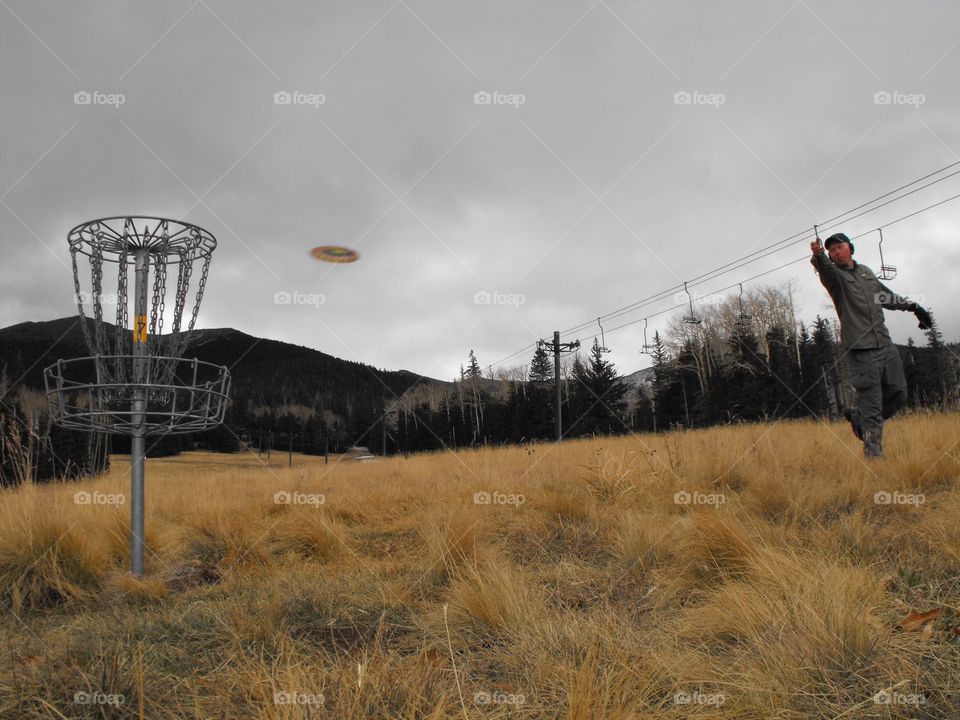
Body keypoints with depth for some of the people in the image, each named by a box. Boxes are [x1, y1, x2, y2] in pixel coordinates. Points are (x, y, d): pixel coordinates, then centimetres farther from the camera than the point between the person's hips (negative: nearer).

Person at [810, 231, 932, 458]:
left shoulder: (866, 271, 19)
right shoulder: (834, 275, -1)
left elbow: (886, 296, 33)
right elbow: (825, 269, -26)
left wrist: (912, 306, 31)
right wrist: (818, 255, -48)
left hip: (885, 345, 7)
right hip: (860, 349, -6)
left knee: (898, 395, 8)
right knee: (871, 405, -8)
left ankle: (858, 417, 29)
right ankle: (874, 456, -3)